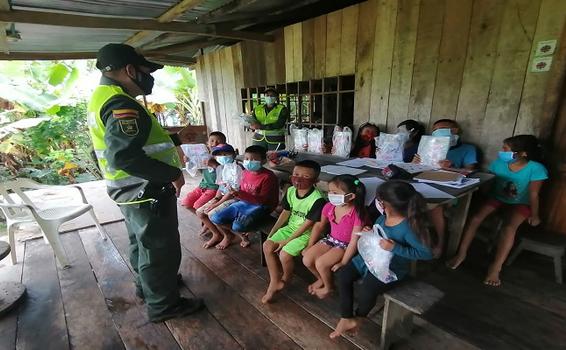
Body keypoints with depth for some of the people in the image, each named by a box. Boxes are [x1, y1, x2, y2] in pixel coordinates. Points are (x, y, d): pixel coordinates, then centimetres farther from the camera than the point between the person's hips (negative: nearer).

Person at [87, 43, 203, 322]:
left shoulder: (102, 98, 12)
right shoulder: (121, 105, -23)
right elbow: (124, 156, -35)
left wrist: (175, 139, 17)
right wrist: (172, 174, -27)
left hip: (130, 190, 11)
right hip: (147, 192, -10)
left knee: (141, 242, 26)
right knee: (159, 248, 5)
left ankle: (145, 285, 47)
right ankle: (163, 304, 24)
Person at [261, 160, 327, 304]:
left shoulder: (317, 199, -27)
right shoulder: (290, 191, -6)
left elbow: (307, 225, -22)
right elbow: (285, 213, 5)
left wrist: (286, 241, -17)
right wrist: (272, 232, 2)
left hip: (307, 233, -7)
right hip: (291, 227, 7)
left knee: (284, 254, -21)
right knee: (267, 246, -8)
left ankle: (285, 278, 15)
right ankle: (274, 282, 7)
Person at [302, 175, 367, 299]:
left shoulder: (357, 214, -27)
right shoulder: (329, 207, -11)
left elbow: (354, 241, -23)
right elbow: (320, 225, 6)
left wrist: (343, 262, -20)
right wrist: (310, 245, 7)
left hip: (345, 245, -6)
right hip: (330, 239, 6)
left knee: (320, 263, -22)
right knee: (307, 260, -9)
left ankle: (328, 287, 12)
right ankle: (321, 279, 23)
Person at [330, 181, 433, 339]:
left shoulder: (408, 227, -27)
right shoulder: (383, 217, -5)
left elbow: (426, 253, -26)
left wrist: (395, 248, -34)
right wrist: (369, 233, -8)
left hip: (392, 267, -7)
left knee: (368, 288, -25)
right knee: (343, 275, -5)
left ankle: (358, 317, 12)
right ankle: (346, 318, 8)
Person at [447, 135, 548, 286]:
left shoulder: (536, 169, -16)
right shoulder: (498, 163, -7)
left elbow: (533, 194, -10)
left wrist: (534, 214, -7)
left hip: (520, 204, -3)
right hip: (497, 199, 3)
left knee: (509, 227, -30)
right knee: (475, 218, -20)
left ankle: (496, 267, -21)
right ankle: (461, 254, -11)